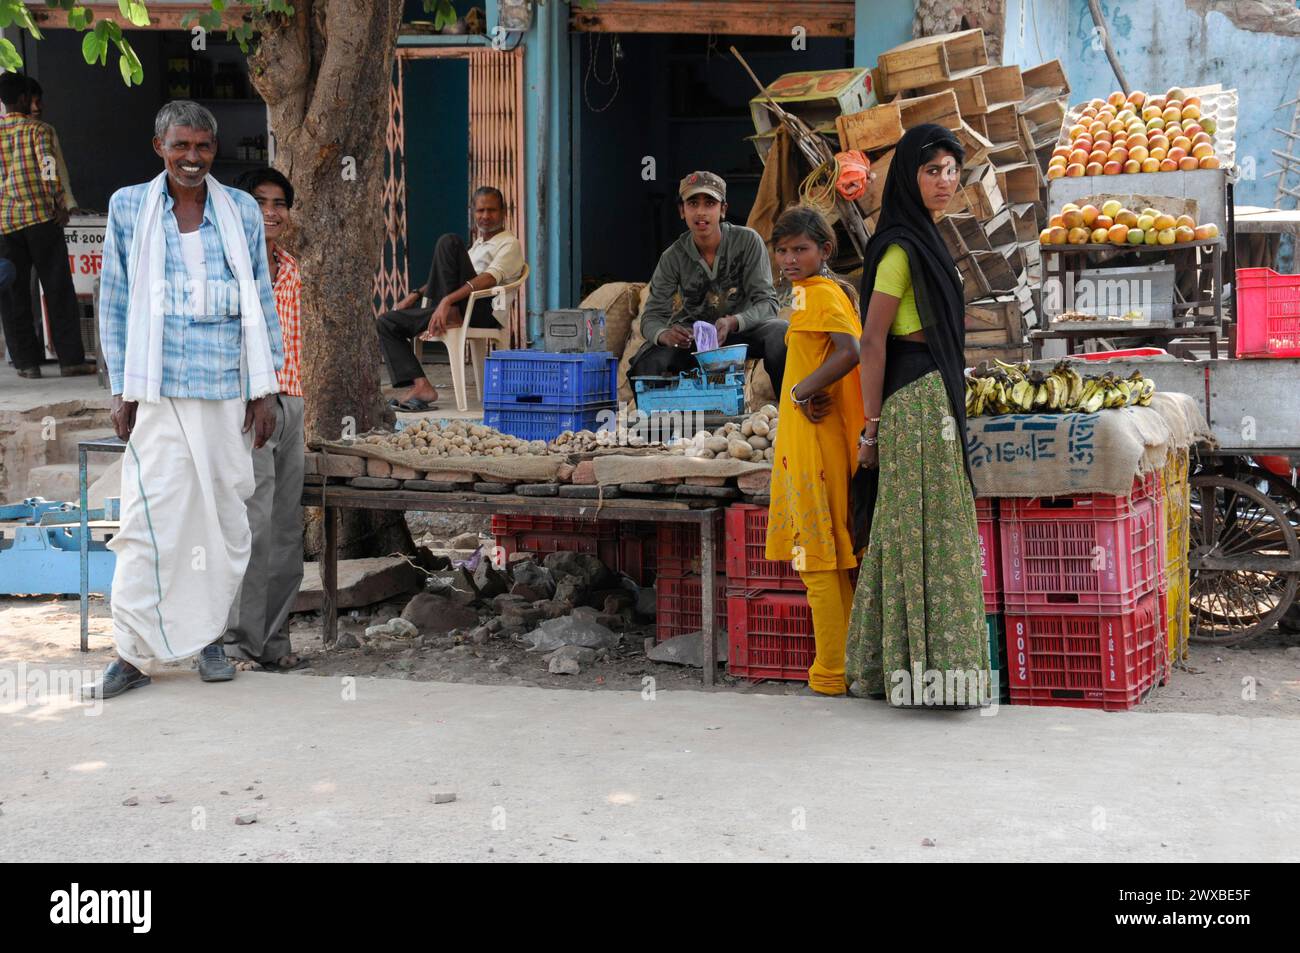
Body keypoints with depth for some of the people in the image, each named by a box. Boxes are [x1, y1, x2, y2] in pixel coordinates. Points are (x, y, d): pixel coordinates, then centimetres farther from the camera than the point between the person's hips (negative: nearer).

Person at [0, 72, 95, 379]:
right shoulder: (38, 129, -2)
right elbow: (49, 167, -15)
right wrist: (60, 206, -8)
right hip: (41, 217, -3)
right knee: (58, 290, 1)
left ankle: (27, 362, 8)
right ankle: (70, 359, 0)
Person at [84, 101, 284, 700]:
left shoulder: (242, 212, 7)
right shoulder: (129, 208, 4)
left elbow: (261, 302, 11)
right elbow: (114, 303, 7)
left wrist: (264, 390, 7)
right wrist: (121, 389, 3)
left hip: (227, 390, 2)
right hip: (158, 392, -2)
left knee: (227, 516, 5)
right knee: (149, 518, -6)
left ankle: (208, 634, 19)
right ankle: (135, 652, 0)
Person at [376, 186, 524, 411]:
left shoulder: (510, 244, 2)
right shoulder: (478, 245, 30)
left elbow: (491, 278, -17)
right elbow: (445, 276, 34)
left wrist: (447, 301, -27)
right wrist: (416, 294, 16)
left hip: (483, 311, -8)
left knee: (449, 242, -21)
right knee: (387, 323, -3)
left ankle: (451, 314, -20)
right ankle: (421, 386, -16)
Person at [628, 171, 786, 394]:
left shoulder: (748, 241, -14)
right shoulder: (673, 258, -8)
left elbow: (767, 302, -16)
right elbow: (652, 316, -8)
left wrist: (733, 323, -37)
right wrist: (664, 335, -34)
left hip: (745, 325, -1)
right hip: (693, 335, 1)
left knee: (781, 334, -33)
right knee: (645, 363, -26)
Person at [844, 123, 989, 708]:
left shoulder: (923, 238, 17)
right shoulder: (900, 247, -13)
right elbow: (873, 340, -16)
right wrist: (873, 425, -17)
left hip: (935, 394, 10)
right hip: (915, 397, -10)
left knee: (914, 525, 10)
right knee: (928, 527, -8)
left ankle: (892, 664, 15)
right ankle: (928, 663, -5)